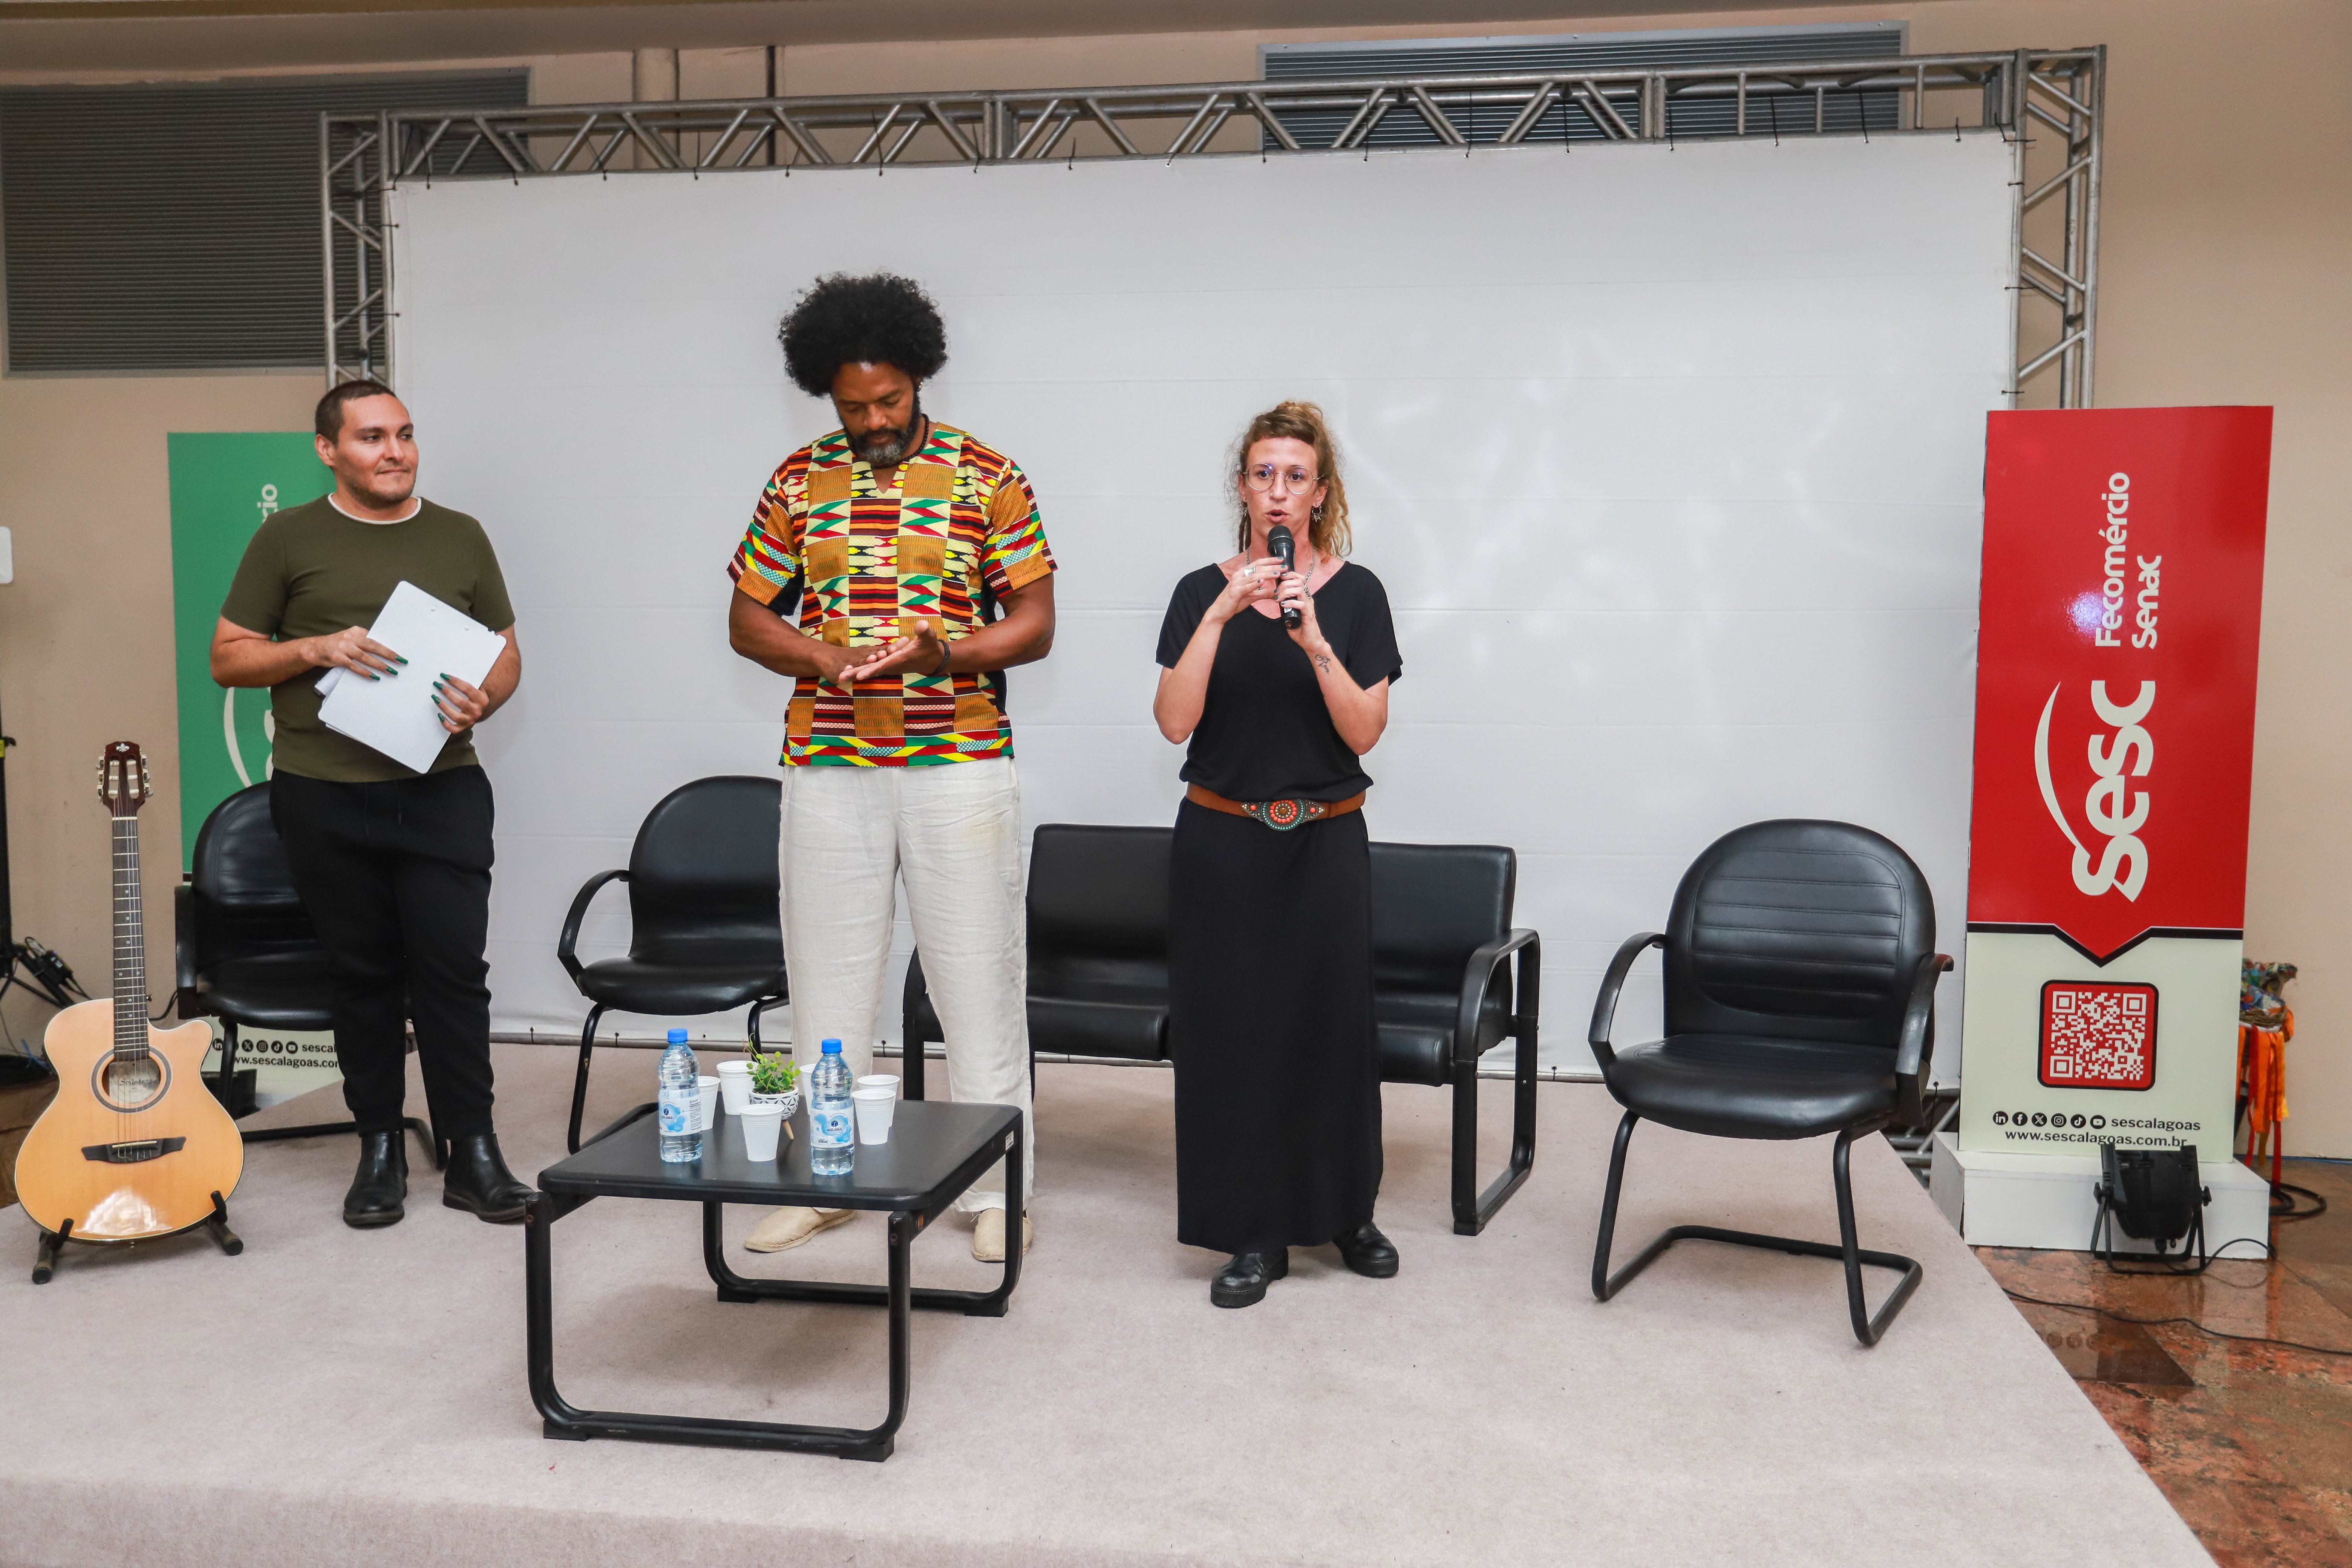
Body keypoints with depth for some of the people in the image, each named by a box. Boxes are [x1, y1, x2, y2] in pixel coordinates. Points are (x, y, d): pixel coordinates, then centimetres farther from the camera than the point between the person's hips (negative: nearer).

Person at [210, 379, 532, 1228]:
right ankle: (380, 1150, 21)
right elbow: (228, 657, 6)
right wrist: (318, 650, -12)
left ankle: (473, 1154, 6)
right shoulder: (288, 538, 6)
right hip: (324, 798, 0)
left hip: (441, 786, 1)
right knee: (363, 975, 8)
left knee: (455, 968, -3)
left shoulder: (460, 537, 11)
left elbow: (506, 650, 14)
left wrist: (483, 699, -8)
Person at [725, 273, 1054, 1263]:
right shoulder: (799, 481, 7)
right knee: (827, 978, 9)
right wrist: (829, 659, -11)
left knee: (978, 977, 3)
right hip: (828, 765, 3)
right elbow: (747, 620, 9)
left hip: (959, 763, -2)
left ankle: (996, 1190, 15)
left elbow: (1034, 624, -2)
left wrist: (934, 649, -19)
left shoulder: (987, 476, 0)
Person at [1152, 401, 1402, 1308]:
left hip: (1324, 841, 0)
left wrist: (1315, 643, -21)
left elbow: (1365, 732, -8)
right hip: (1221, 840, 0)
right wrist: (1223, 614, -19)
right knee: (1230, 1024, 1)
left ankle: (1345, 1211, 28)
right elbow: (1174, 722, -11)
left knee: (1331, 1020, 6)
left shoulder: (1356, 593, 0)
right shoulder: (1203, 592, 1)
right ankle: (1254, 1232, 14)